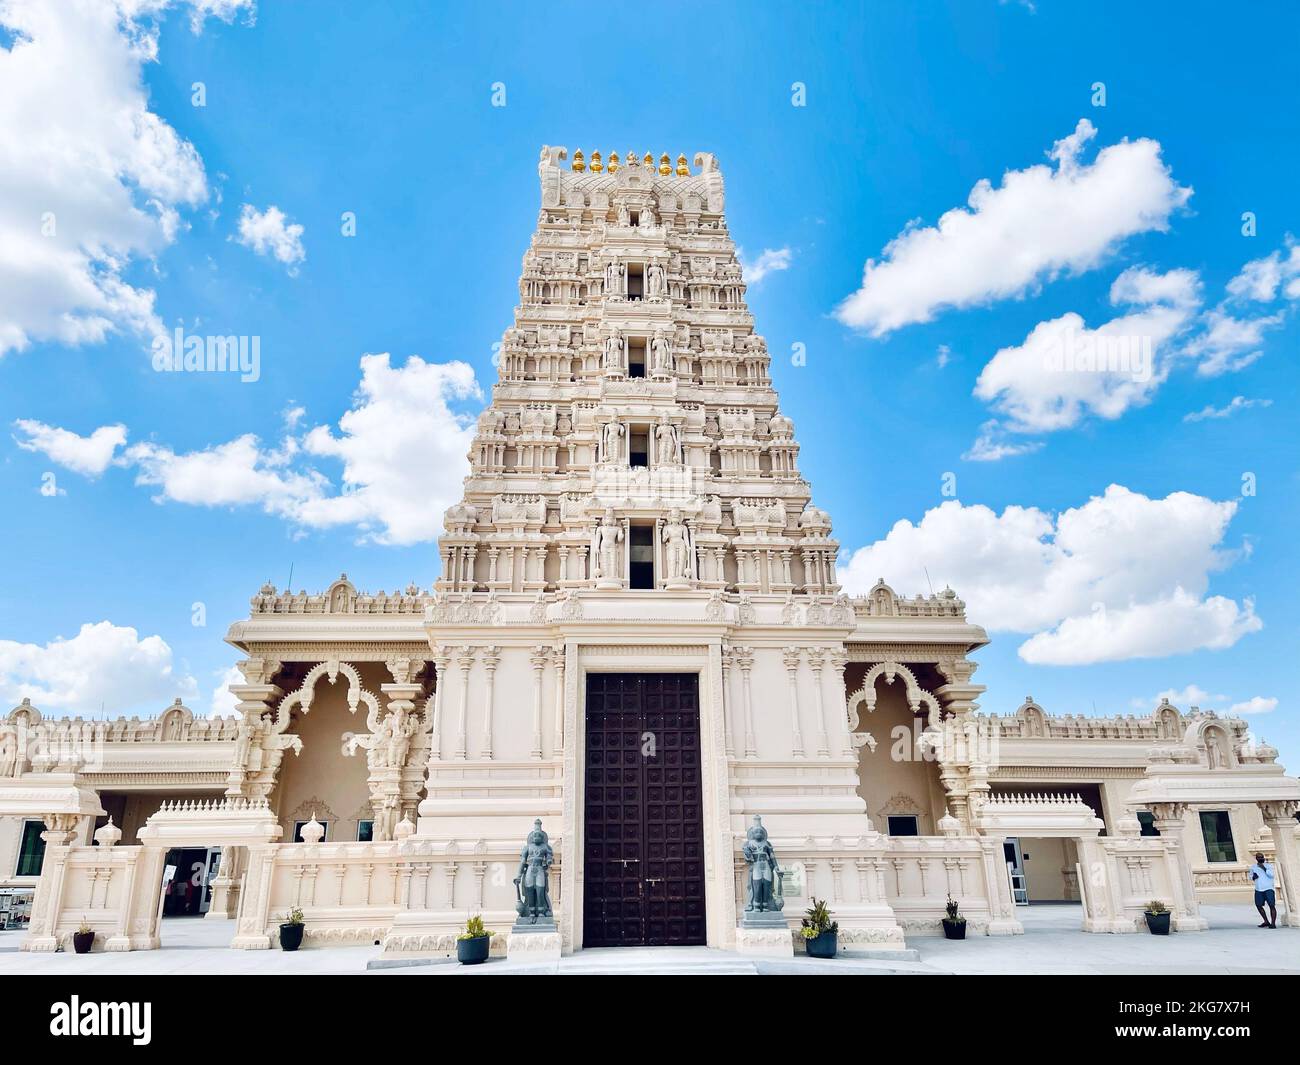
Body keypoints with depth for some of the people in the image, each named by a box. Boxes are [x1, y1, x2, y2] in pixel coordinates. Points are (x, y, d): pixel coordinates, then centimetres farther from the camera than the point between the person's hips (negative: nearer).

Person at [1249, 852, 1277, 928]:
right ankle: (1266, 922, 21)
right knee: (1258, 905, 7)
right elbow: (1251, 875, 20)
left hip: (1268, 889, -5)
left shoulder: (1269, 865, 0)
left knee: (1272, 905, -10)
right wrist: (1253, 877, 0)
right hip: (1258, 890, 5)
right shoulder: (1253, 867, 11)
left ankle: (1273, 923, -6)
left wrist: (1264, 868, -20)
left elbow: (1271, 875, -13)